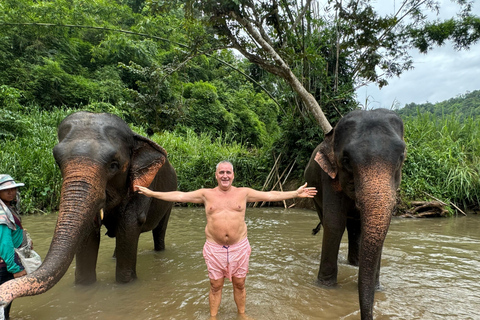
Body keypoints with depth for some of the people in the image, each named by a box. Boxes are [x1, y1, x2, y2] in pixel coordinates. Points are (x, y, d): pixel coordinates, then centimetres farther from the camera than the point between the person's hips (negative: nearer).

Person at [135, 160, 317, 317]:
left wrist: (295, 194, -3)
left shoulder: (244, 193, -1)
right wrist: (151, 193, -5)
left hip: (239, 247, 1)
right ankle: (213, 316, 32)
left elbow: (270, 195, 0)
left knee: (239, 284, 14)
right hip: (214, 248, 0)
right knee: (215, 285, 11)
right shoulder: (206, 194, -1)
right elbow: (179, 196, -1)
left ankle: (242, 314, 37)